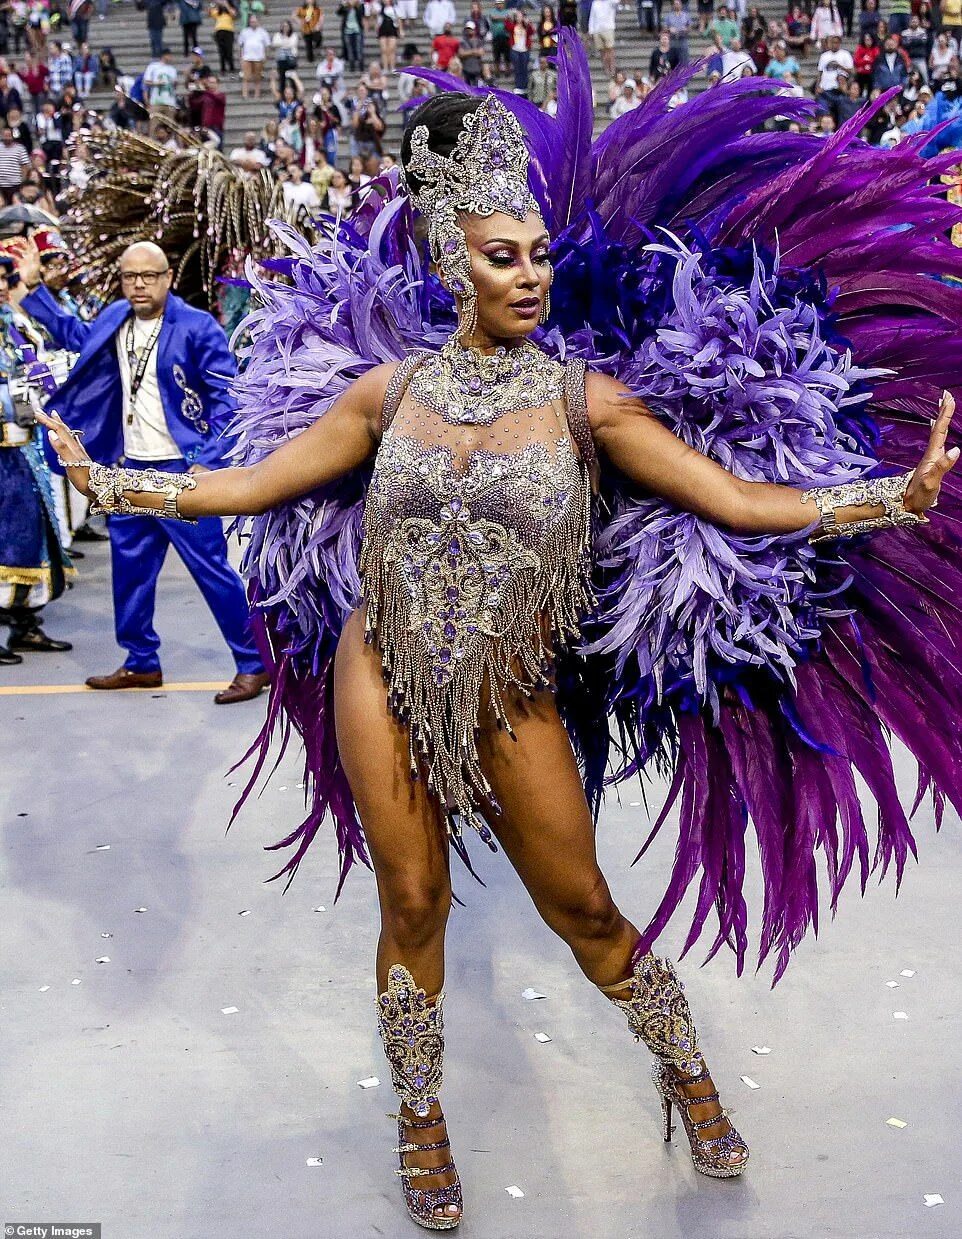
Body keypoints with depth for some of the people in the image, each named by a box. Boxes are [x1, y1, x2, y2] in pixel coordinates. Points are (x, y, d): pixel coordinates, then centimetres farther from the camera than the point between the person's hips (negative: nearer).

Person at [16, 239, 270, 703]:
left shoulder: (197, 327, -12)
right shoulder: (115, 318, 8)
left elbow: (227, 399, -13)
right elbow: (76, 335, 30)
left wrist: (207, 462, -20)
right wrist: (34, 288, 25)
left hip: (182, 470, -7)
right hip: (131, 468, 7)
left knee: (211, 566, -5)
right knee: (130, 567, 14)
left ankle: (253, 665, 4)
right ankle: (141, 663, 28)